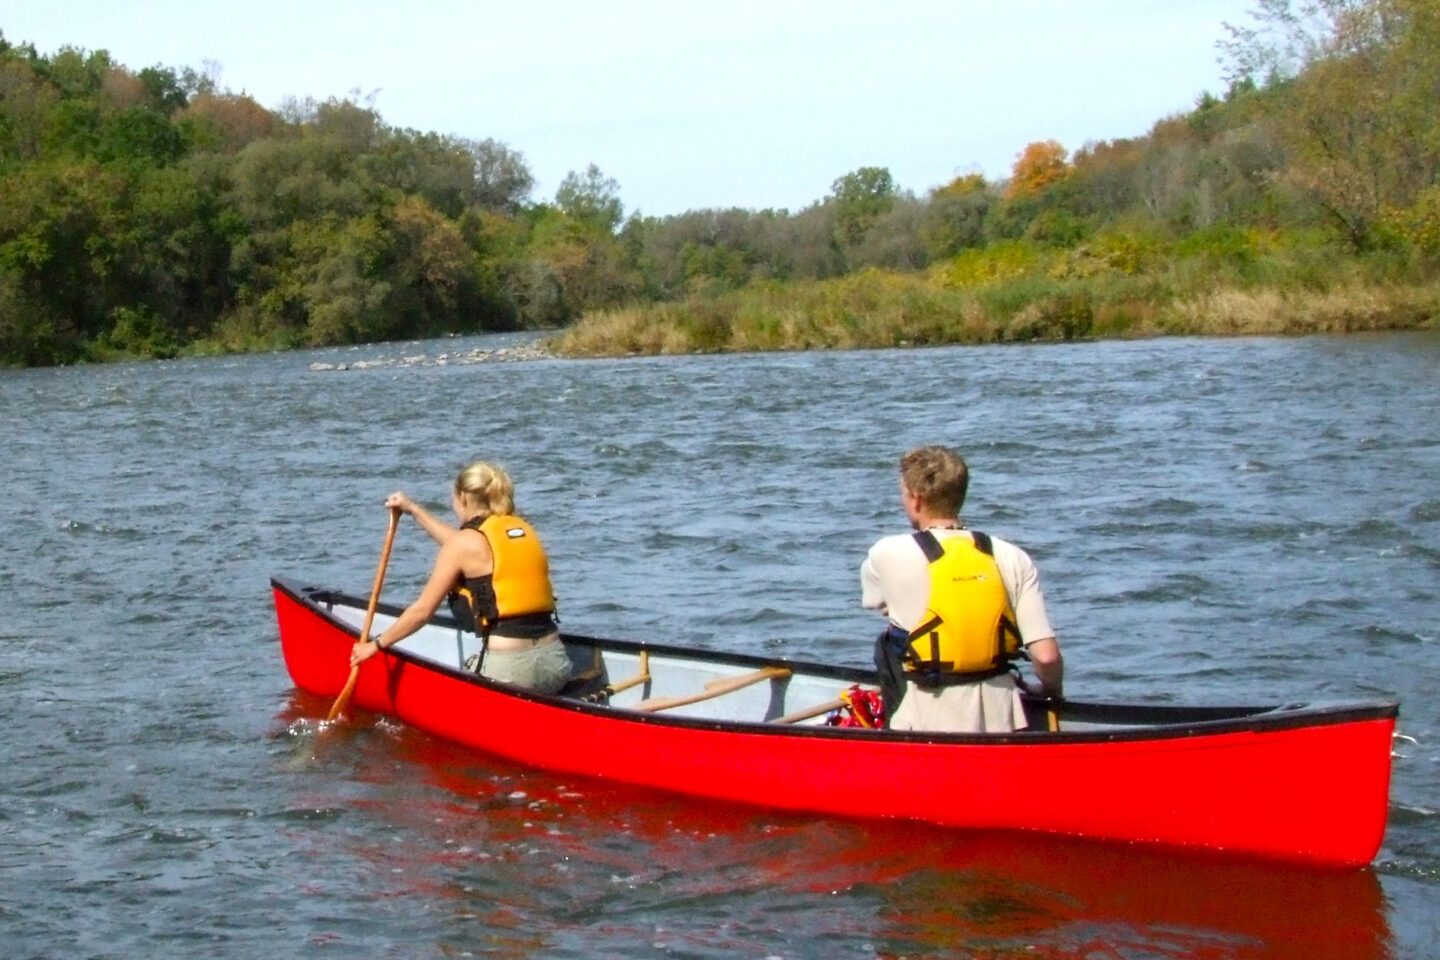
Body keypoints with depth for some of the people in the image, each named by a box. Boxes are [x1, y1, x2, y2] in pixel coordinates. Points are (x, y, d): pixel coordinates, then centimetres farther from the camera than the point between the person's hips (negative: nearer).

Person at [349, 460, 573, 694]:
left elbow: (422, 610, 3)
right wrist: (414, 510, 45)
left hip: (508, 669, -7)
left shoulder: (466, 542, -2)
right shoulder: (522, 529, 16)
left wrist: (376, 645, 16)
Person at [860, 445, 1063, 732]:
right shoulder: (1013, 558, 1)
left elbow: (875, 601, 18)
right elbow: (1047, 657, -4)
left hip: (928, 725, -3)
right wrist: (1050, 691, 16)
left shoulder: (888, 555, -5)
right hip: (1000, 723, 3)